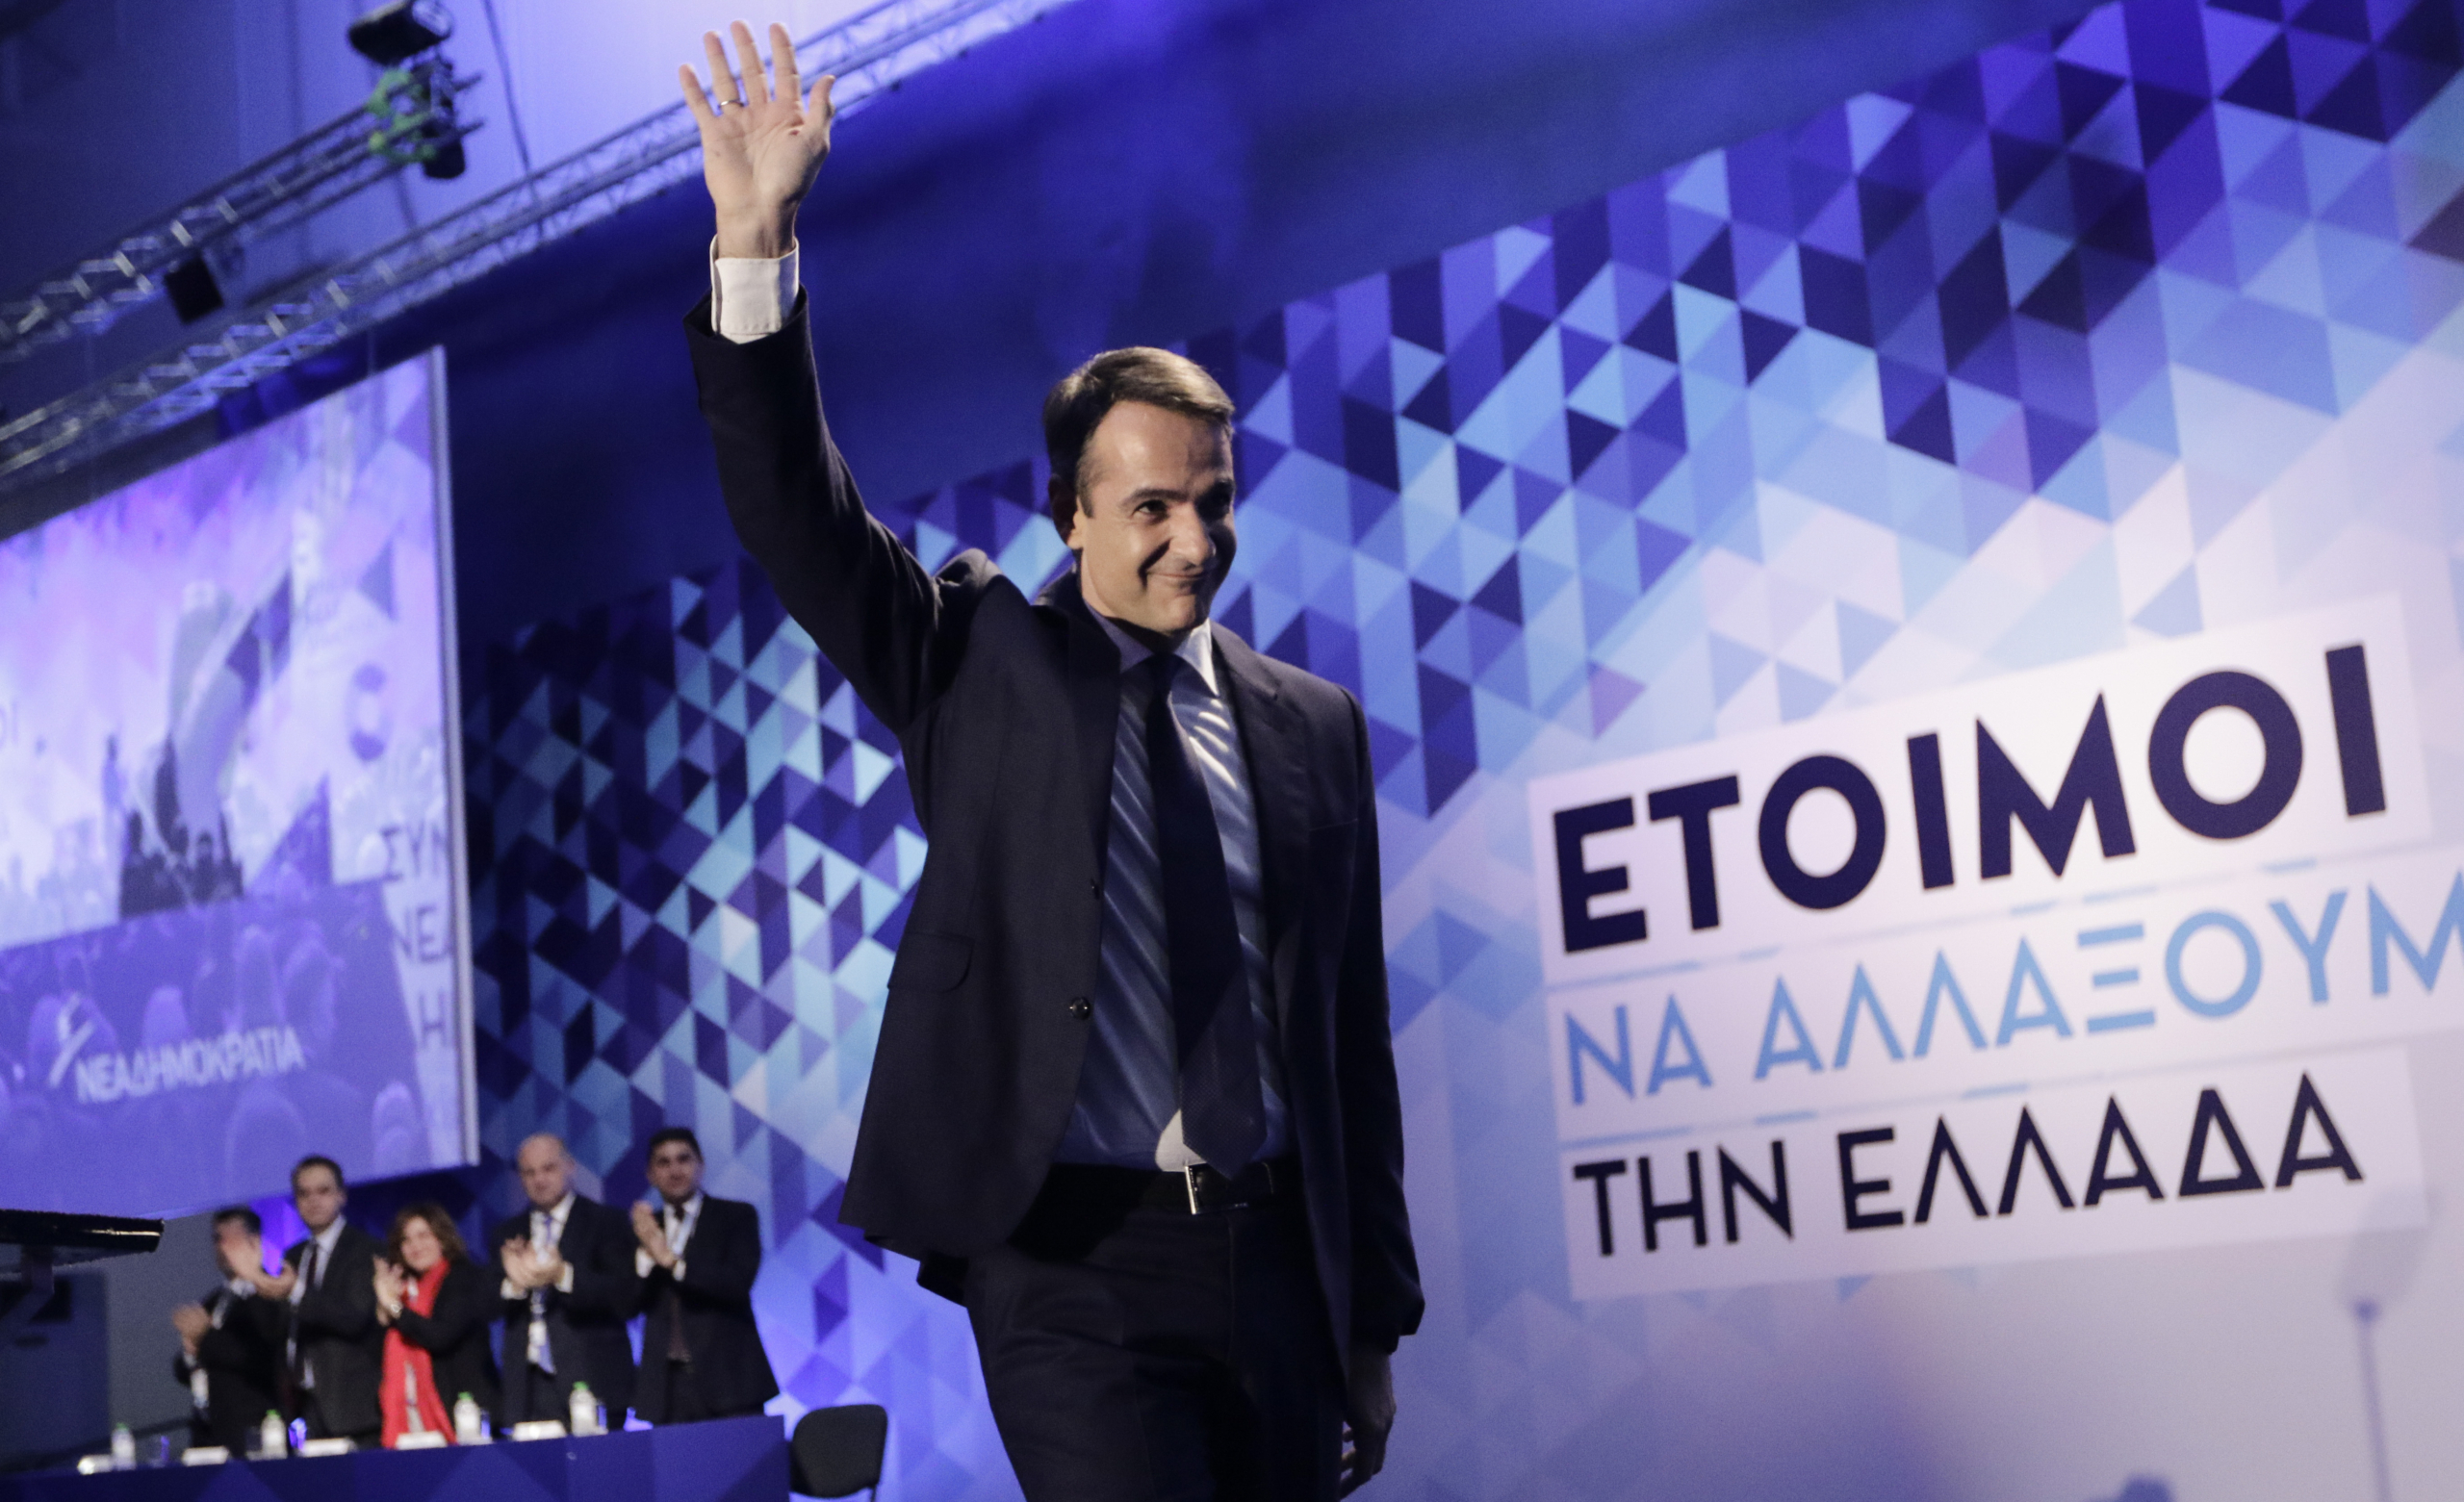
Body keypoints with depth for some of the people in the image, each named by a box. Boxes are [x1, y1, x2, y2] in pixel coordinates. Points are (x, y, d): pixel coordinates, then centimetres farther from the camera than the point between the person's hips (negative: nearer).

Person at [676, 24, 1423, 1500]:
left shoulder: (1313, 727, 9)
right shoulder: (982, 659, 4)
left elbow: (1354, 1028, 10)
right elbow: (799, 515, -10)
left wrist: (1376, 1317, 11)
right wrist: (757, 247, -23)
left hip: (1275, 1266, 3)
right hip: (1071, 1261, -3)